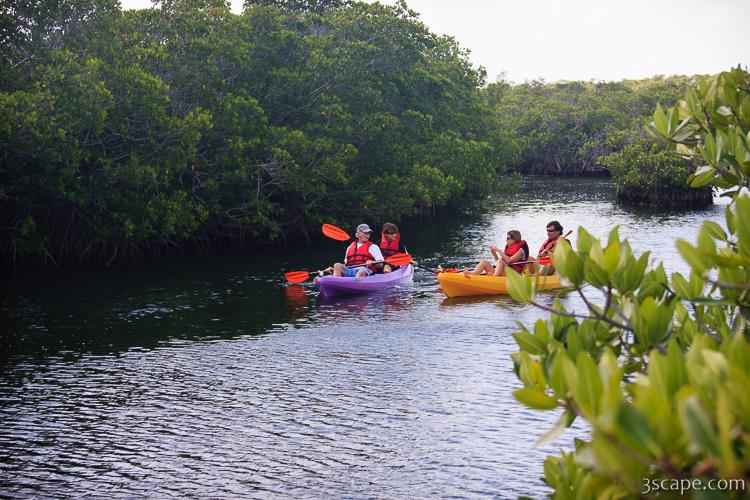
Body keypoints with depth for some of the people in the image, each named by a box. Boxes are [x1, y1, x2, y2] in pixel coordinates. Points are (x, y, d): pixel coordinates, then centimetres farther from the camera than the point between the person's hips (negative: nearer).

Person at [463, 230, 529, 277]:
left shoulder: (520, 250, -4)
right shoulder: (508, 248, 21)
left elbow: (509, 261, -20)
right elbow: (498, 262, 19)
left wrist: (499, 250, -15)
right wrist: (494, 253, 5)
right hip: (503, 274, 8)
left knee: (500, 261, -32)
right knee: (484, 261, -4)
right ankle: (473, 274, -31)